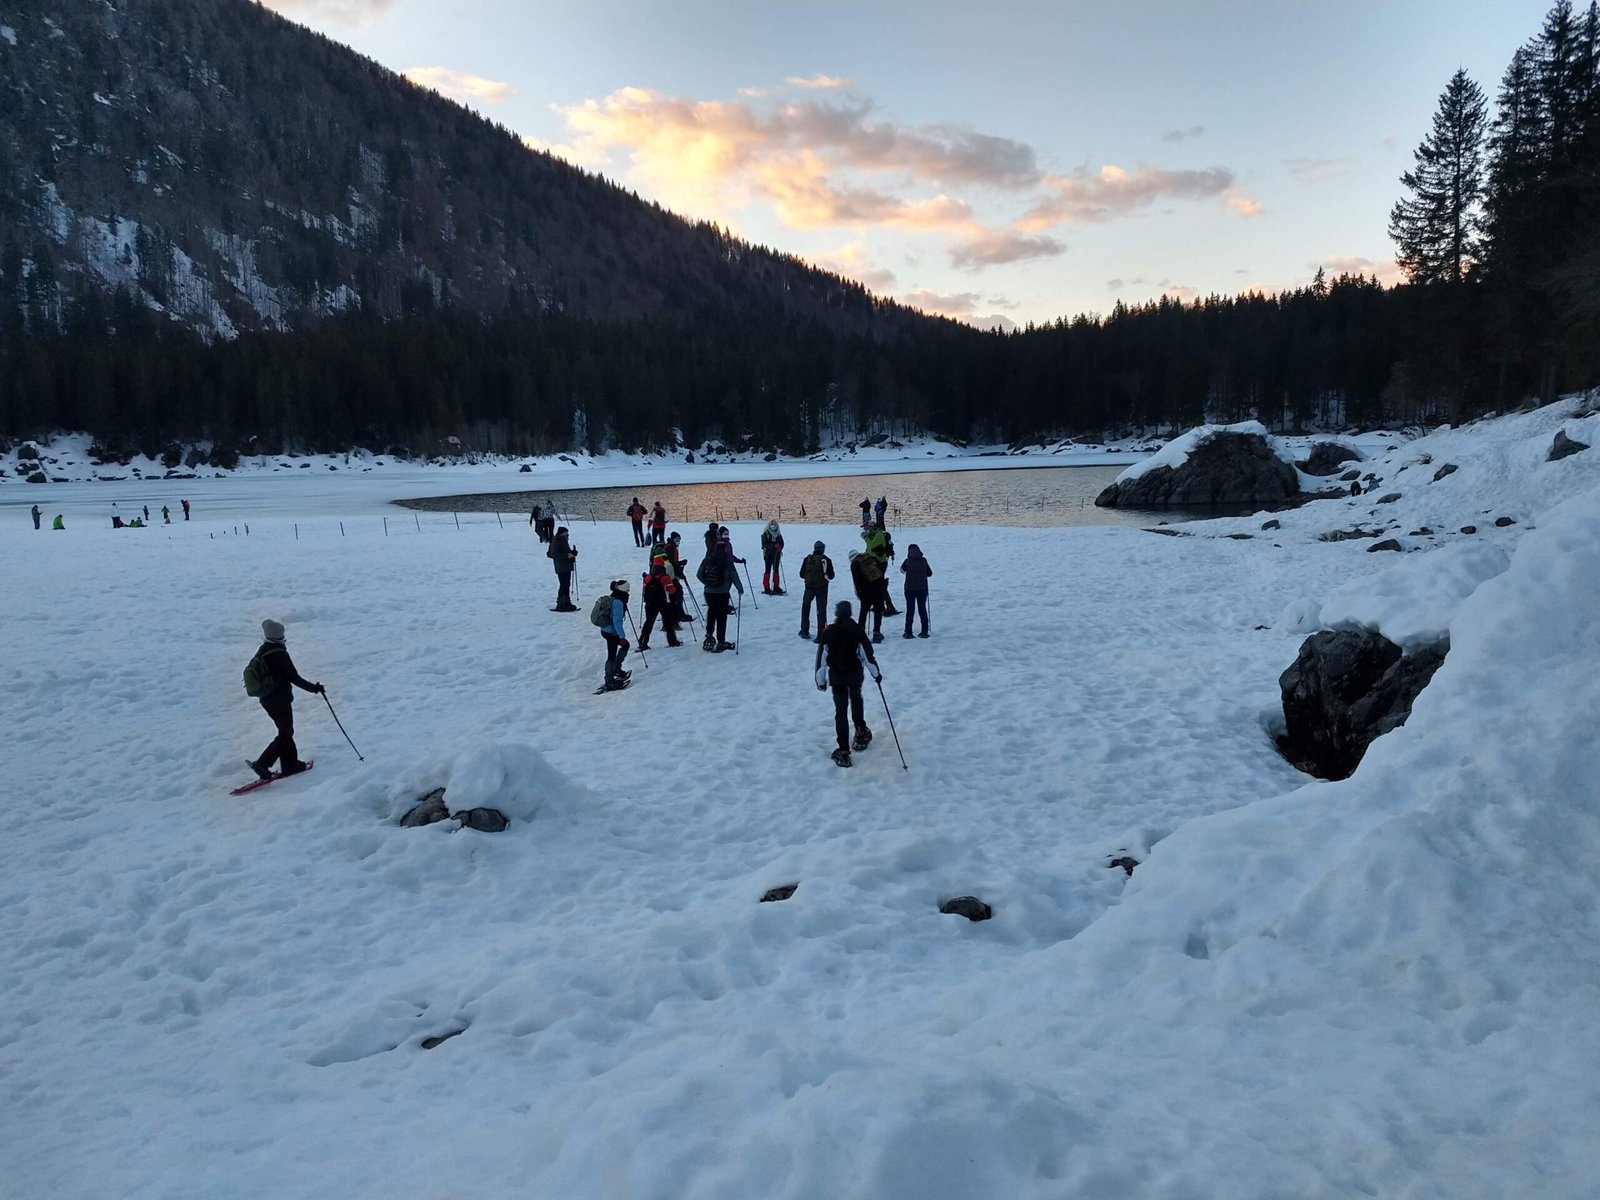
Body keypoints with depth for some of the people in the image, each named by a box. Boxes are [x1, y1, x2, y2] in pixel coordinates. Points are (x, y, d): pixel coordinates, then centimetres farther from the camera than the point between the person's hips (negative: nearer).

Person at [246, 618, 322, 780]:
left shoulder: (261, 652, 5)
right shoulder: (280, 654, -20)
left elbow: (254, 672, 16)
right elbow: (294, 678, -20)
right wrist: (314, 688, -11)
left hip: (266, 699, 8)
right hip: (280, 700, -8)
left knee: (286, 731, 17)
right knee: (285, 734, 0)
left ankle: (290, 764, 20)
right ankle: (262, 764, -7)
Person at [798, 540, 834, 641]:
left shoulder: (807, 559, -5)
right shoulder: (826, 560, -8)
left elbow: (801, 574, 0)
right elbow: (831, 576, -3)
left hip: (809, 587, 1)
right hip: (822, 588, -1)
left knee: (805, 606, 24)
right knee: (821, 611, 4)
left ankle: (804, 630, 25)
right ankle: (821, 635, 0)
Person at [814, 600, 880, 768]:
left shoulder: (827, 632, -9)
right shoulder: (858, 631, -10)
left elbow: (821, 658, -7)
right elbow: (868, 654, -6)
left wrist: (821, 680, 3)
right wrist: (876, 673, 8)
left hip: (837, 677, -1)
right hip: (856, 675, 1)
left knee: (840, 710, 3)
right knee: (856, 700, 29)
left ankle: (844, 751, -3)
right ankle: (862, 732, 34)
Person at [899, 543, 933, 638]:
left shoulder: (907, 562, -9)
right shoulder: (924, 561, -5)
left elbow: (902, 570, 10)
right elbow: (930, 573, 3)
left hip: (910, 589, -1)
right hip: (922, 589, 1)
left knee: (910, 610, 5)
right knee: (922, 609, 10)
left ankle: (908, 632, 2)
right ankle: (924, 632, 10)